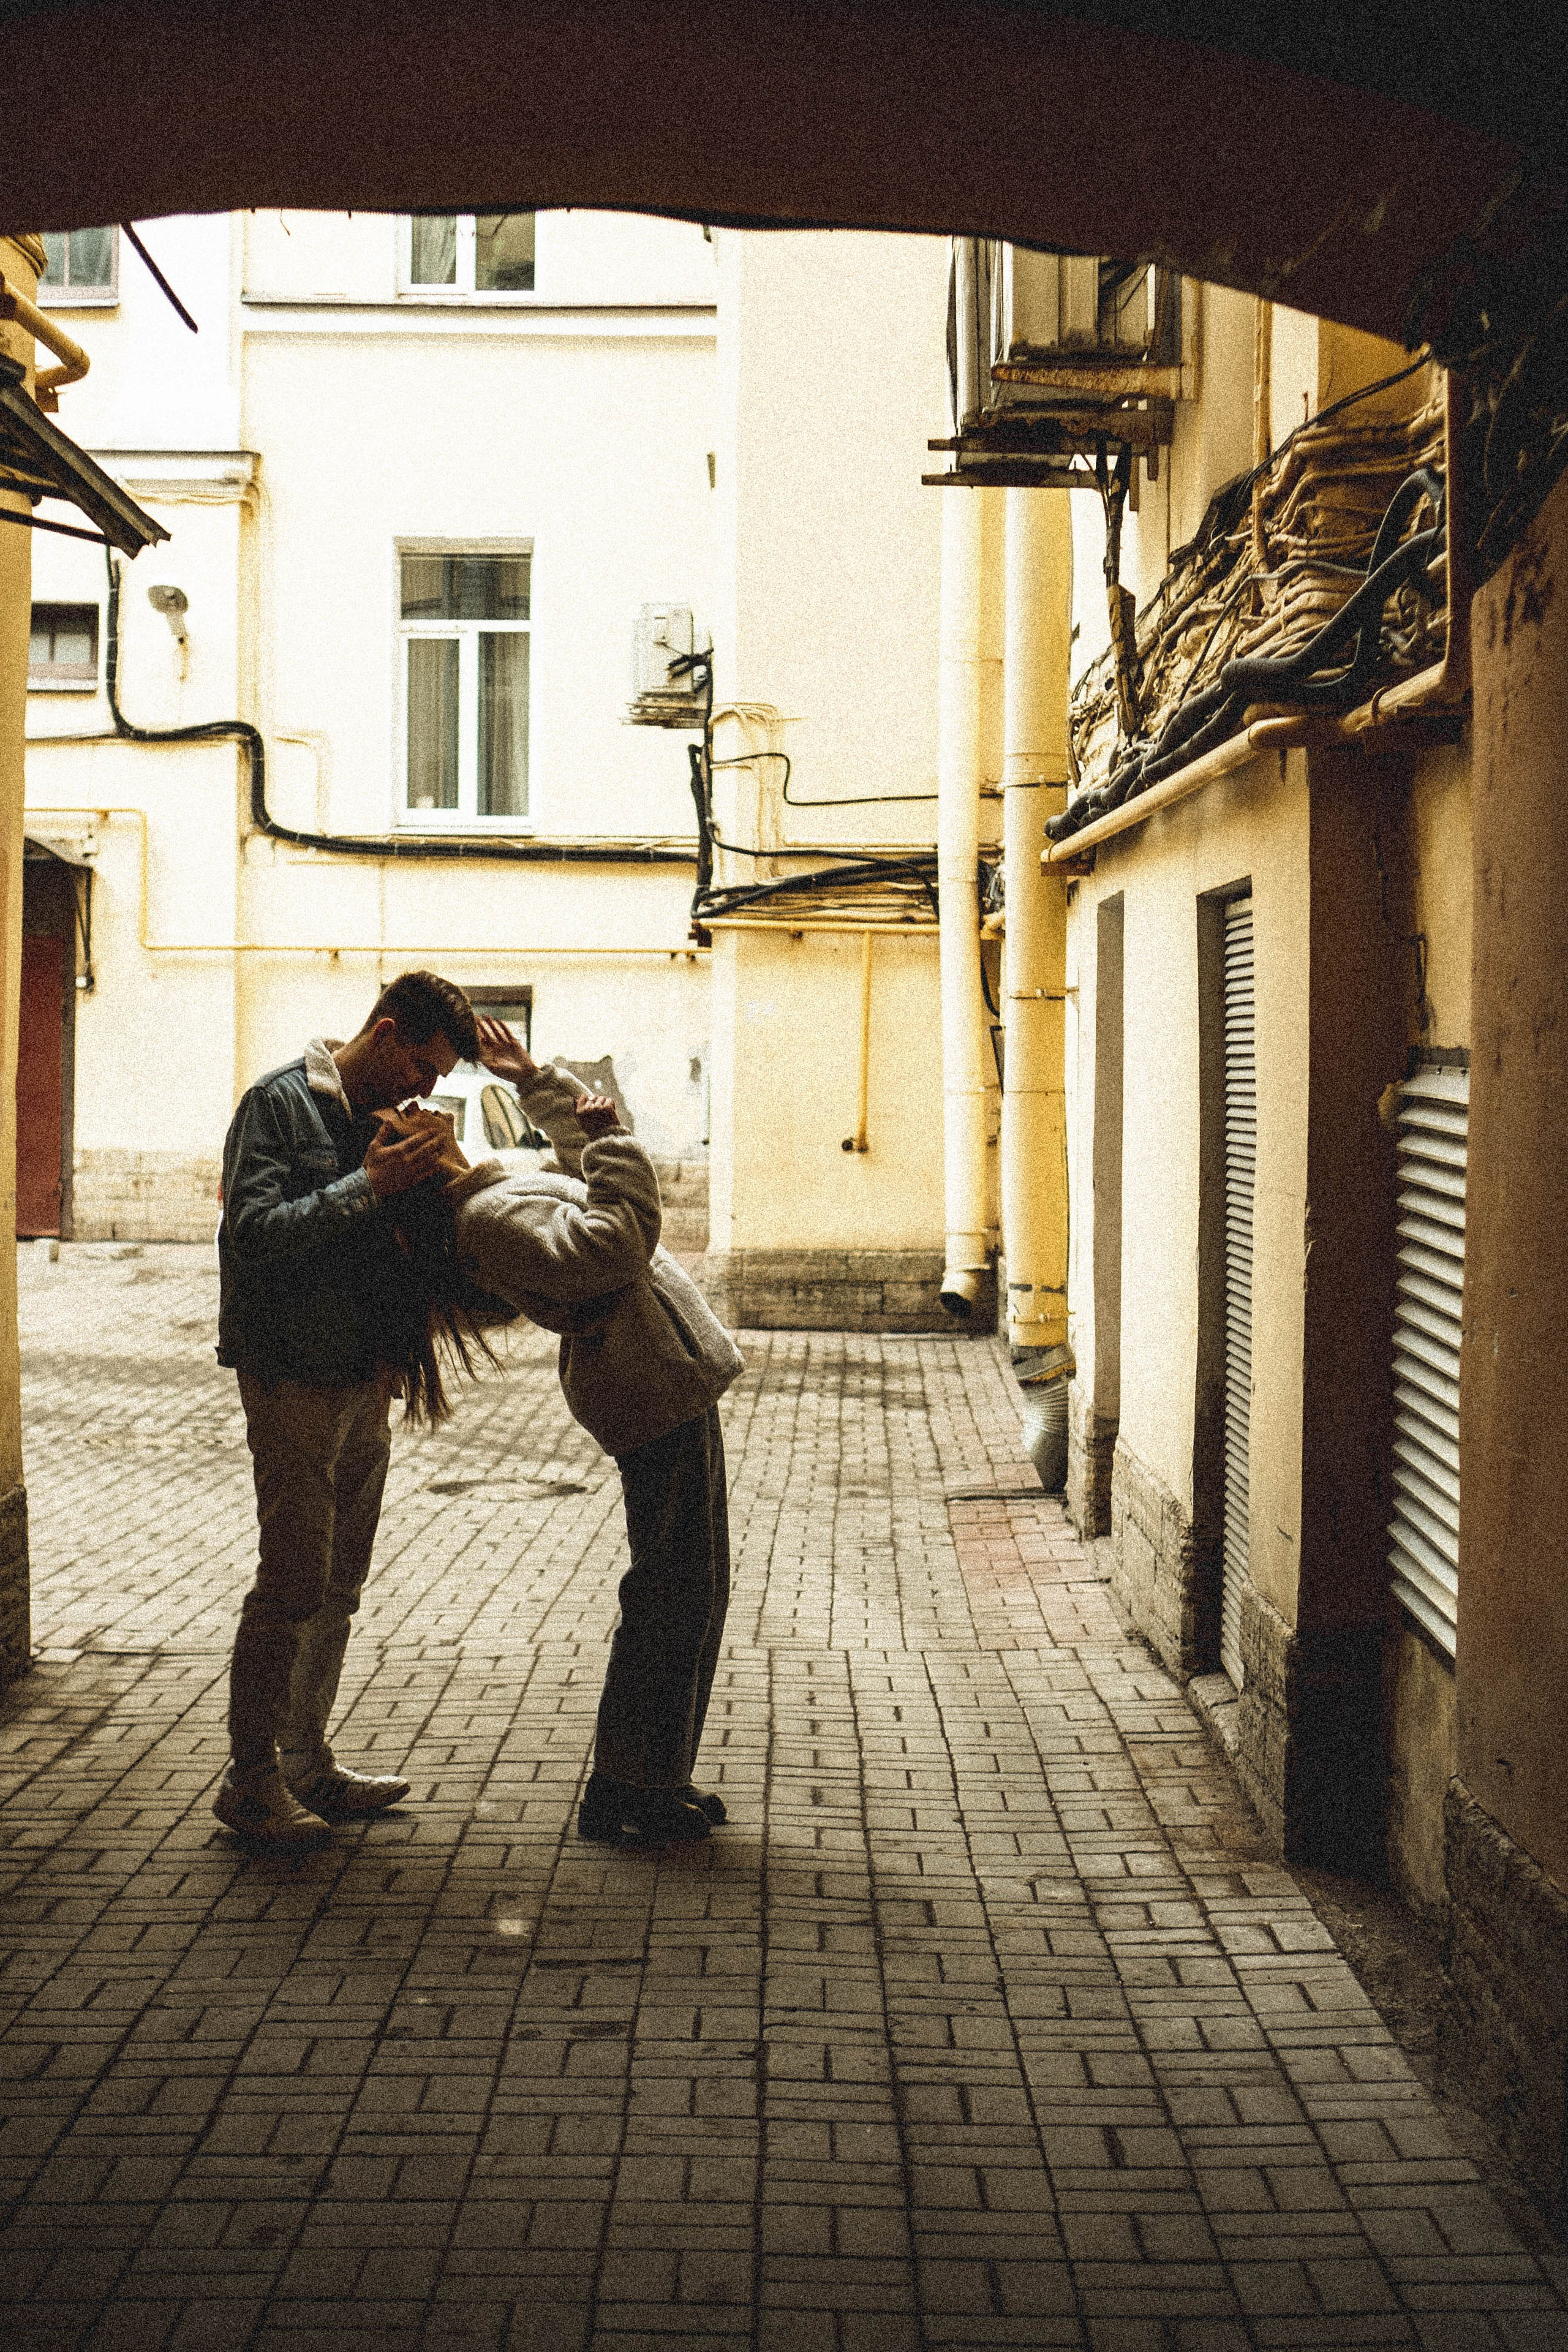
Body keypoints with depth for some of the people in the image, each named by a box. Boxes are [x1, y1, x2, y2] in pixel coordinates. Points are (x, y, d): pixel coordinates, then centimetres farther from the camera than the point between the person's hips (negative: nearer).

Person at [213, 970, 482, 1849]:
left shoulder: (385, 1122, 14)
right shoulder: (281, 1102, -9)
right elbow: (255, 1232, -20)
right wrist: (368, 1187, -24)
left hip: (364, 1381, 8)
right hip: (293, 1380, -8)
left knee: (338, 1589, 12)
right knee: (293, 1584, -8)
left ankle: (307, 1762, 21)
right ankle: (250, 1781, 1)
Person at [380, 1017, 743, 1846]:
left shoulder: (497, 1194, 13)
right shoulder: (486, 1219, -18)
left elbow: (592, 1152, 29)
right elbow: (616, 1243, -30)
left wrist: (533, 1080, 27)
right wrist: (607, 1137, -23)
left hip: (669, 1381, 10)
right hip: (656, 1387, -10)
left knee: (689, 1592, 16)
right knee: (673, 1595, -3)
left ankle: (657, 1778, 26)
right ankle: (622, 1792, 7)